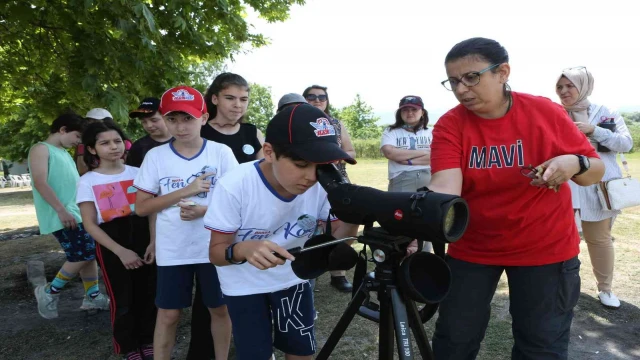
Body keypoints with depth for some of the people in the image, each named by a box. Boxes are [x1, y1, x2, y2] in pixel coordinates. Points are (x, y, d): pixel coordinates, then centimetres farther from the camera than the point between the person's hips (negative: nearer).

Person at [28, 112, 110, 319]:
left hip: (78, 214, 9)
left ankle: (93, 297, 19)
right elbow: (40, 182, -18)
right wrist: (61, 210, -22)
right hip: (61, 217, -9)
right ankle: (50, 292, 9)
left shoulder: (65, 153, 20)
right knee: (82, 256, -10)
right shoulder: (41, 149, -6)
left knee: (90, 254, 9)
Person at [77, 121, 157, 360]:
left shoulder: (137, 173, 2)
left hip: (143, 238, 2)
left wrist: (154, 242, -12)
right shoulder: (88, 181, -3)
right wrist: (120, 251, -13)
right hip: (111, 245, -2)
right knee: (122, 300, 7)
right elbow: (90, 224, -6)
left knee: (148, 295, 7)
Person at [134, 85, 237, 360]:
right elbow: (141, 207, -4)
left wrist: (206, 210, -20)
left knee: (220, 309, 13)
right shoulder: (155, 156, -3)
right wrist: (184, 191, -16)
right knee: (168, 314, 10)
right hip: (172, 250, 0)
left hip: (215, 247, 0)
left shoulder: (221, 152, -6)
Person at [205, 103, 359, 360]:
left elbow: (336, 238, -14)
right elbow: (216, 252, -21)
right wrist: (244, 249, -43)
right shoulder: (234, 187, -30)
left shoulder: (322, 184, -22)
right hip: (244, 285, -2)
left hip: (293, 278, 3)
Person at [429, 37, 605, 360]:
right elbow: (445, 185, -27)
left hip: (545, 250, 0)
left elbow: (595, 172, -1)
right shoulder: (449, 125, -12)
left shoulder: (546, 112, -10)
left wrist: (574, 163, -25)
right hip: (471, 249, 1)